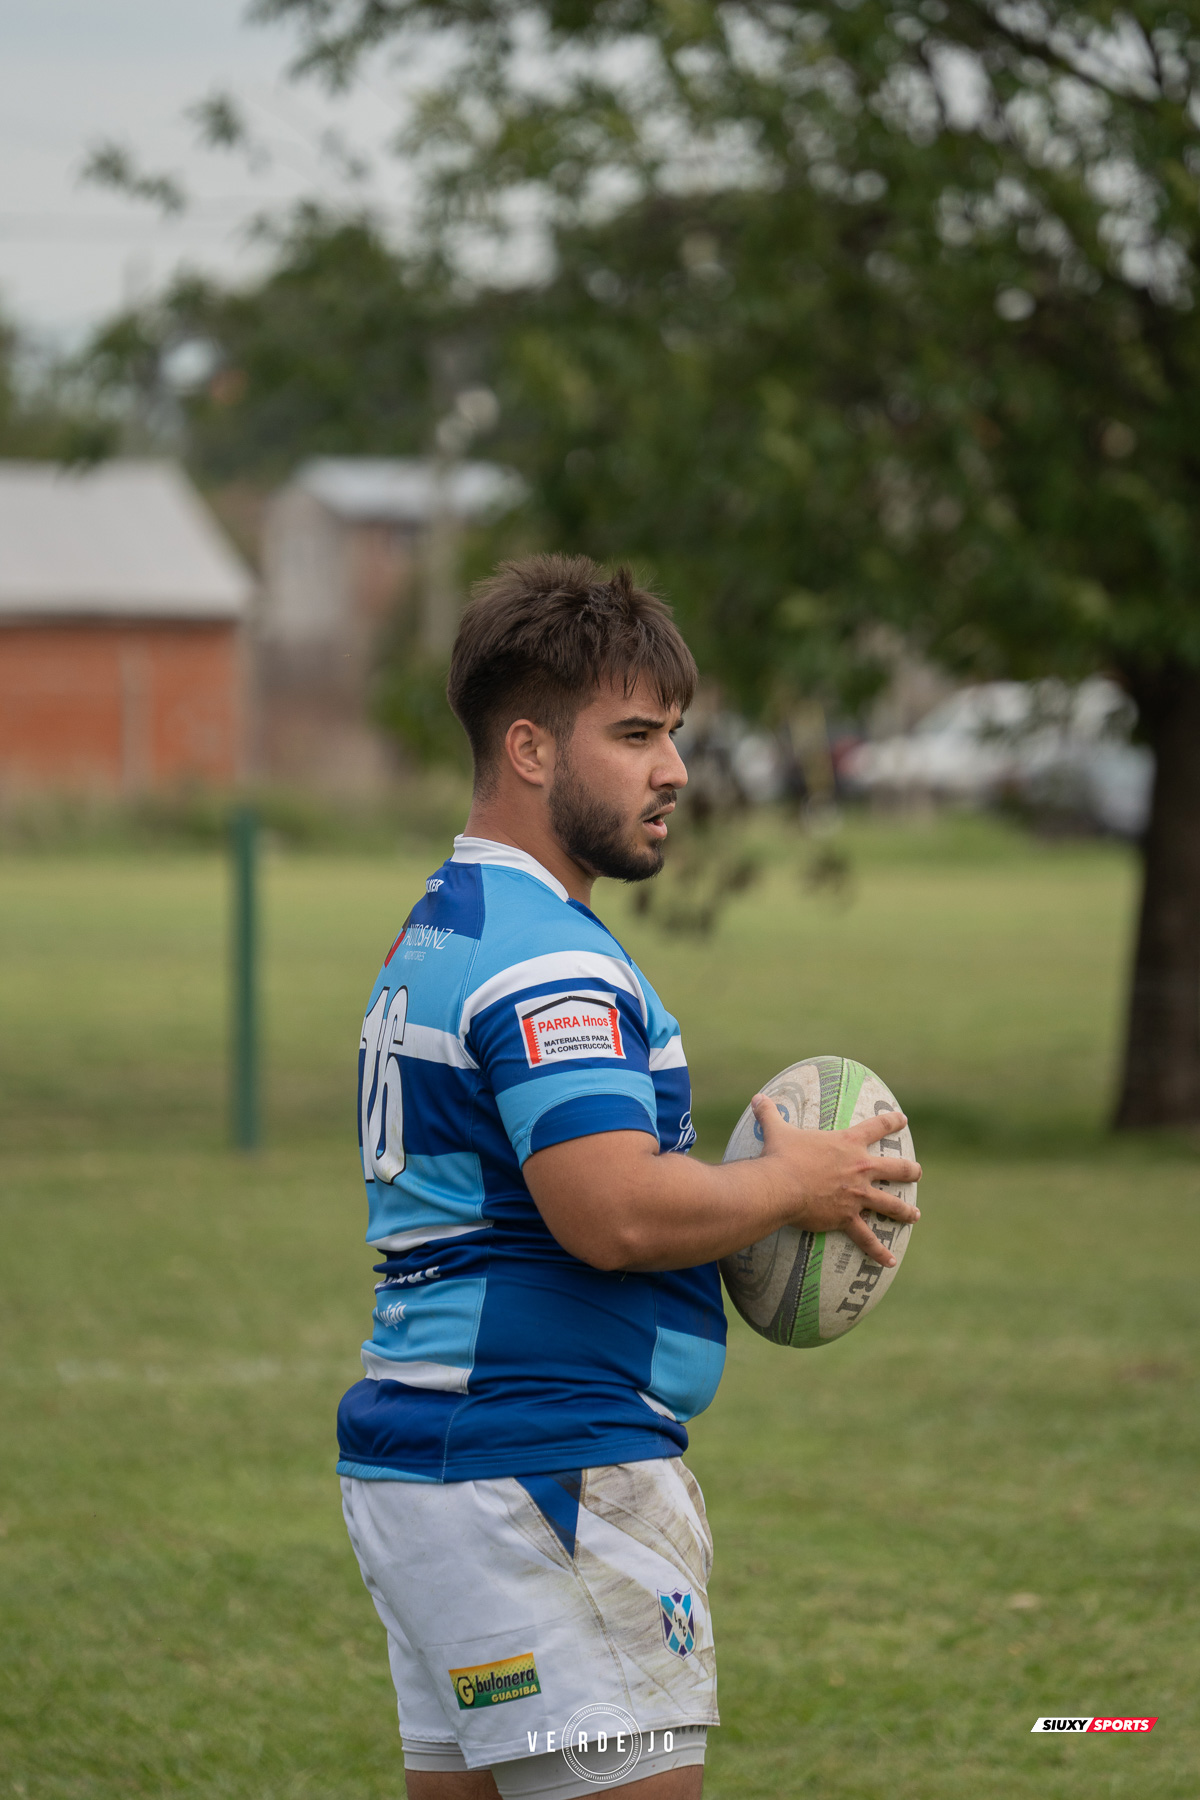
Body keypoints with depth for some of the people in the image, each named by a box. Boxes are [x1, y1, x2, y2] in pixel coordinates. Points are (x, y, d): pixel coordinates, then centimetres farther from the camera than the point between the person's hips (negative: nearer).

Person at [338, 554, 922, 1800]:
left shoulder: (438, 933, 18)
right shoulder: (542, 954, -16)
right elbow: (614, 1213, -27)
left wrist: (736, 1184, 13)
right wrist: (793, 1186, -10)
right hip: (540, 1473, -11)